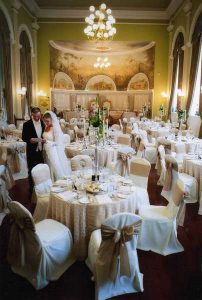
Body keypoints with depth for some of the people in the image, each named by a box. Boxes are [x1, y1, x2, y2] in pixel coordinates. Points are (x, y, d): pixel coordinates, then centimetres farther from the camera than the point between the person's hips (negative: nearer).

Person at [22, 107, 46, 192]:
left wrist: (44, 139, -2)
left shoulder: (43, 123, 3)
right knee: (32, 171, 6)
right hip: (32, 151, -3)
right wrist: (32, 140, -25)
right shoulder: (27, 124, -8)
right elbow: (24, 137, -10)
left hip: (41, 150, 3)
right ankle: (32, 188, 19)